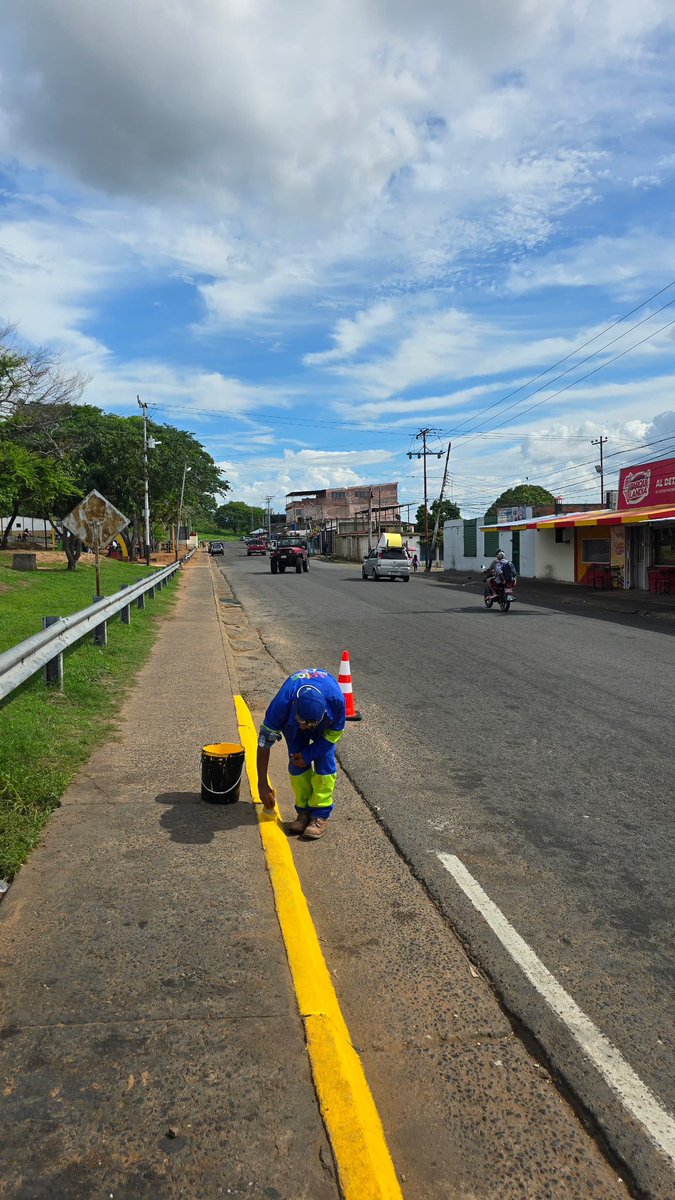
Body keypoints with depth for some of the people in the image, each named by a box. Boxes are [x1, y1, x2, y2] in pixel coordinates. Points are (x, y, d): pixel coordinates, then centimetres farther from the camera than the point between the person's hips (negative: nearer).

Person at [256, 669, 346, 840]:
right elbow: (264, 743, -30)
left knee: (324, 761, -14)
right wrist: (263, 784, -27)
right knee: (297, 763, -10)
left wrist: (308, 755, -18)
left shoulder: (337, 701, -43)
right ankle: (304, 811, 5)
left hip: (325, 721, -1)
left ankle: (320, 815, -5)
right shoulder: (282, 703, -42)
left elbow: (334, 733, -20)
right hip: (291, 717, 1)